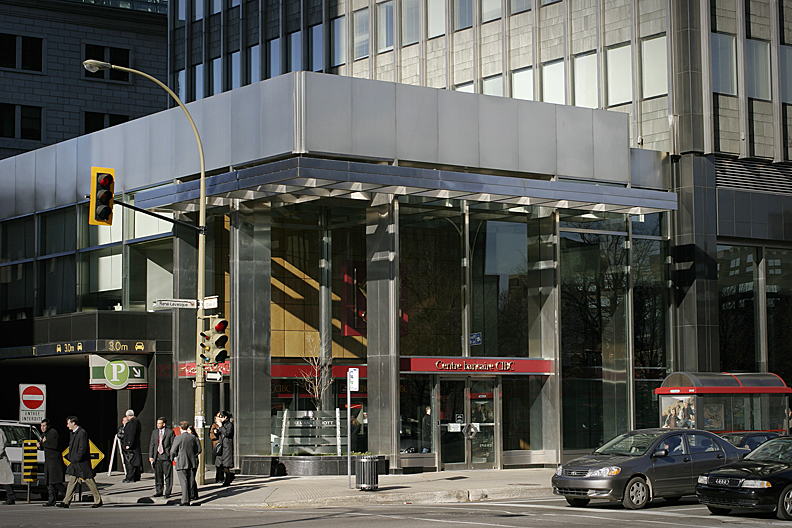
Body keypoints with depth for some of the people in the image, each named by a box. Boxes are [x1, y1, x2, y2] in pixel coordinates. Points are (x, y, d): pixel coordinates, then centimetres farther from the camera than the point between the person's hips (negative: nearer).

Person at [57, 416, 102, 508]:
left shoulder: (82, 433, -15)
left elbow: (83, 449, -19)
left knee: (90, 481, -1)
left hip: (82, 463, -9)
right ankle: (66, 502, 3)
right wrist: (70, 457, 11)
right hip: (74, 463, 9)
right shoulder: (72, 433, 14)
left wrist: (76, 459, -17)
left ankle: (98, 501, 8)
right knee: (71, 481, 4)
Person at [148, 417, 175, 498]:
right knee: (158, 475, 7)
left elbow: (173, 444, 0)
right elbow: (151, 444, 12)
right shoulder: (154, 432, 12)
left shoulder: (170, 432, -1)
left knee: (168, 475, -2)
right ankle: (159, 491, 17)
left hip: (166, 456, -4)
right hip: (157, 457, 4)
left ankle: (167, 492, 4)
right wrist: (151, 456, 5)